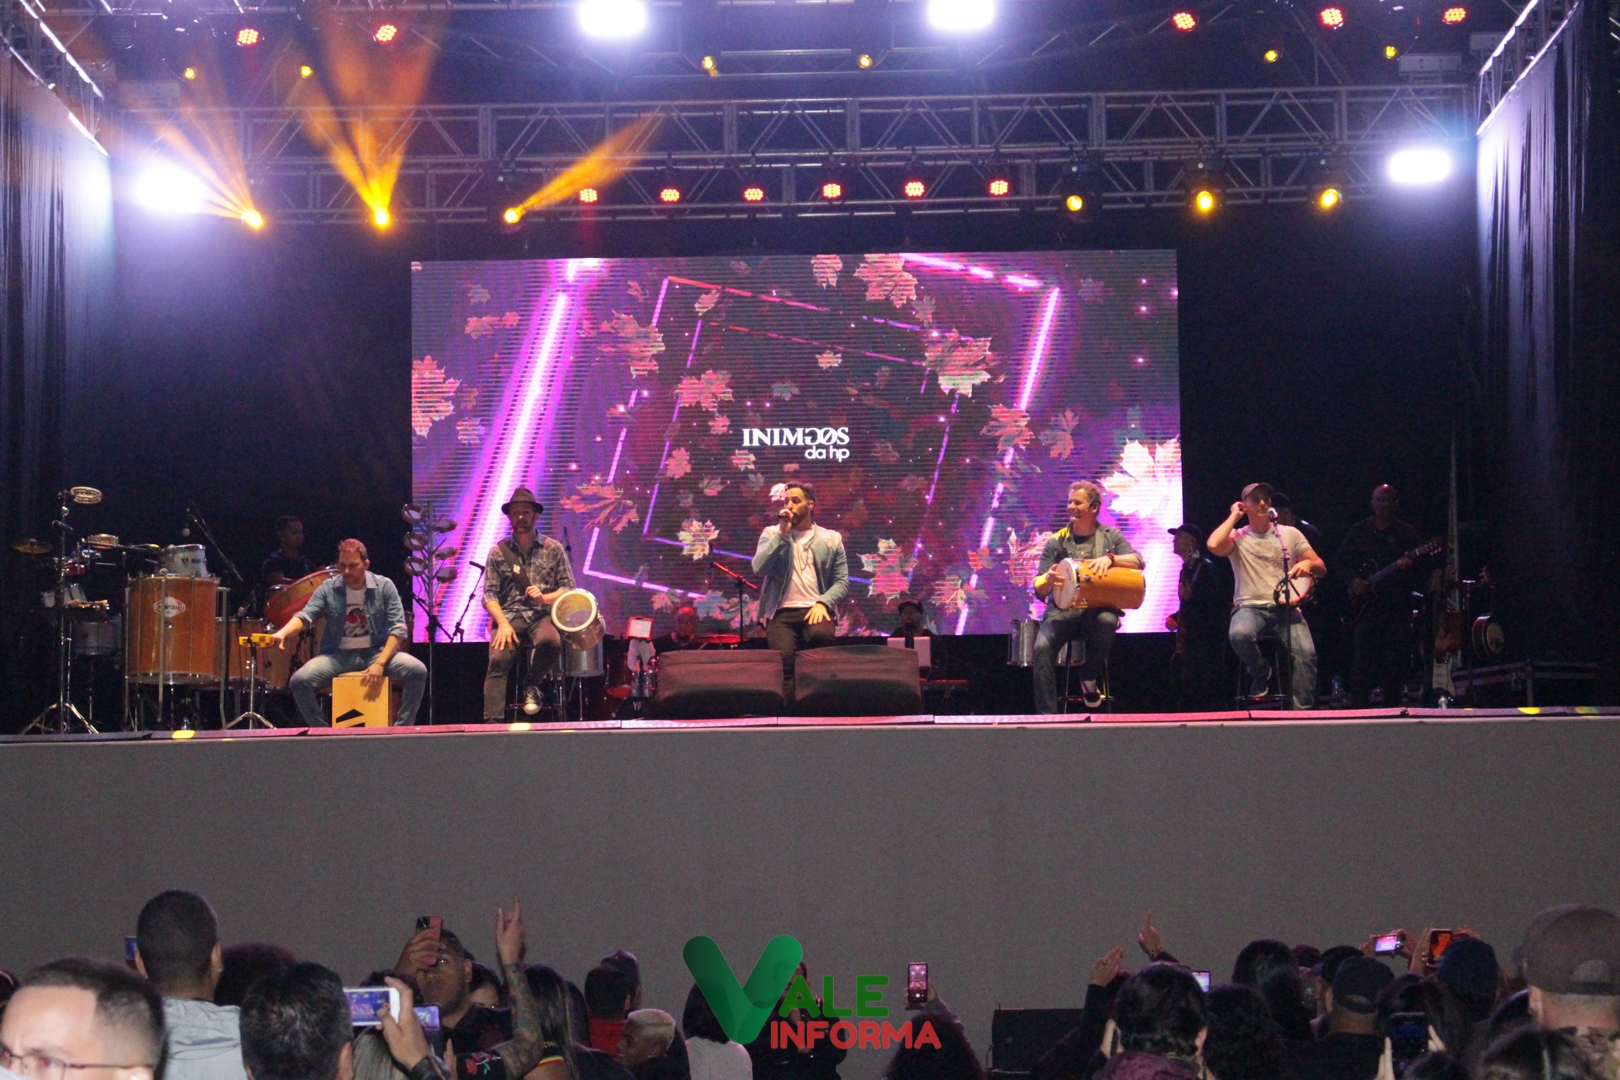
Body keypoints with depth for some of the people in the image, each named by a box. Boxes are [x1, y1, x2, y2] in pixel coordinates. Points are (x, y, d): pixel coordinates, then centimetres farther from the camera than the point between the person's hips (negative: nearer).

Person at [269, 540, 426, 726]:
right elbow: (305, 616, -13)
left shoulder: (384, 587, -2)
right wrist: (282, 633, -36)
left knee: (418, 671, -26)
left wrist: (380, 663, -21)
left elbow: (398, 629, -7)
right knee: (300, 681, -26)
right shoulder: (328, 589, 0)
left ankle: (402, 730, -14)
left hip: (377, 652, 0)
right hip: (338, 655, 0)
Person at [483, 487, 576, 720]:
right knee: (498, 660, -28)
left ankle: (532, 684, -4)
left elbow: (569, 589, 8)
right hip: (509, 616, 0)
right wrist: (502, 623, -14)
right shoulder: (498, 553, 10)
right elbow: (489, 595, 4)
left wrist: (545, 598, -14)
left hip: (542, 615, 0)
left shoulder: (553, 549, 10)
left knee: (550, 642, -35)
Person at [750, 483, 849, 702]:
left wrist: (823, 603, -11)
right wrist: (782, 534, -5)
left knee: (820, 635, -36)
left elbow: (842, 582, 9)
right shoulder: (772, 534, 15)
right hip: (782, 612, 0)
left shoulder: (831, 539, 16)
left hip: (816, 610, 0)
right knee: (783, 657, -29)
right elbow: (759, 568, -3)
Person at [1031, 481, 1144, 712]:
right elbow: (1040, 591, 5)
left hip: (1099, 608, -1)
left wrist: (1110, 559, -22)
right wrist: (1048, 580, -20)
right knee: (1043, 647, -27)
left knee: (1106, 621, -37)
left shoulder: (1111, 537, 12)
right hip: (1062, 611, 1)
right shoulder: (1057, 542, 10)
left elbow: (1137, 562, -4)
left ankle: (1089, 679, -9)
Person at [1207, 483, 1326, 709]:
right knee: (1239, 634, -36)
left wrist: (1309, 564, -12)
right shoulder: (1237, 538, 8)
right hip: (1251, 607, -1)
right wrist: (1234, 517, -1)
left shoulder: (1290, 534, 14)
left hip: (1286, 606, 1)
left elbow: (1321, 569, 14)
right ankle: (1261, 672, -5)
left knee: (1305, 653, -27)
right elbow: (1214, 545, -15)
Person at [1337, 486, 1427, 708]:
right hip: (1366, 605, -1)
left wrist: (1409, 565, -18)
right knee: (1363, 659, -7)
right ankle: (1358, 708, -5)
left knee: (1396, 660, -2)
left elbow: (1423, 571, 4)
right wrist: (1353, 582, -3)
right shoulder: (1359, 531, 10)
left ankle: (1393, 705, 6)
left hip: (1398, 605, 1)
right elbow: (1342, 561, 13)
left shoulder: (1406, 533, 8)